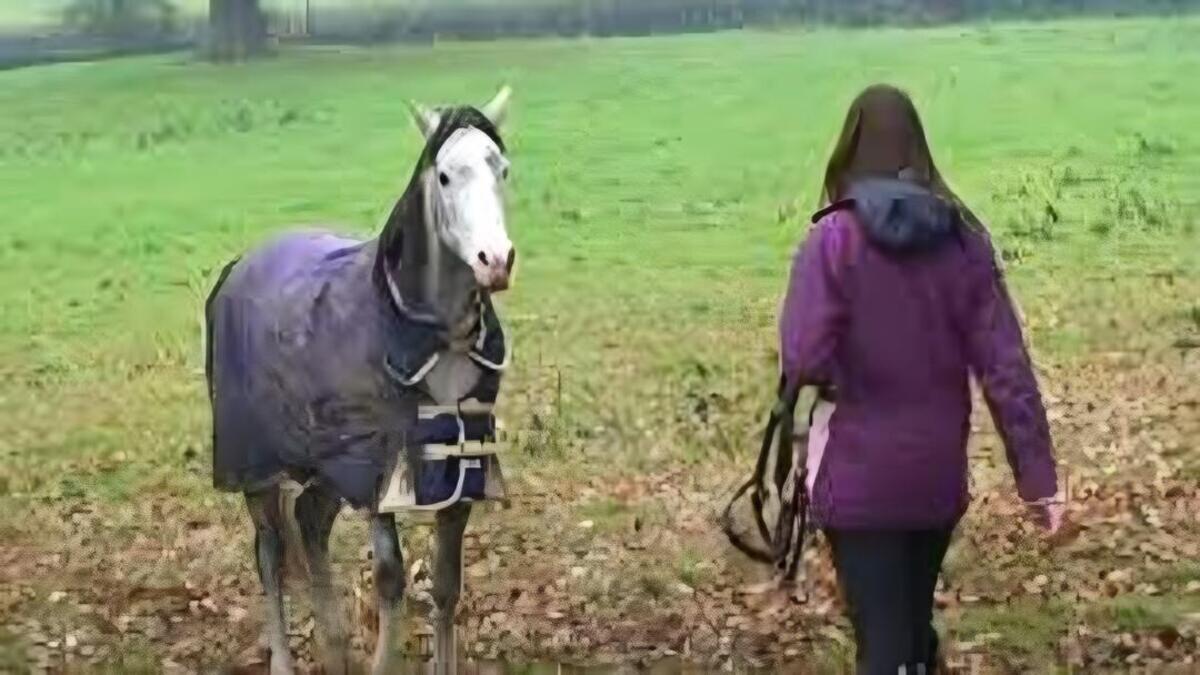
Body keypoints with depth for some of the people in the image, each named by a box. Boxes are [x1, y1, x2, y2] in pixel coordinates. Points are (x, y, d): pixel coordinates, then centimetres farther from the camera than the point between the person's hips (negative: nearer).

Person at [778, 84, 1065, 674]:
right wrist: (1038, 474, -2)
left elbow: (805, 363, -20)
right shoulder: (964, 238, -2)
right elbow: (1006, 365, -4)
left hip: (860, 479, -4)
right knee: (914, 627, 23)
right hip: (939, 475, 4)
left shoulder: (835, 238, -13)